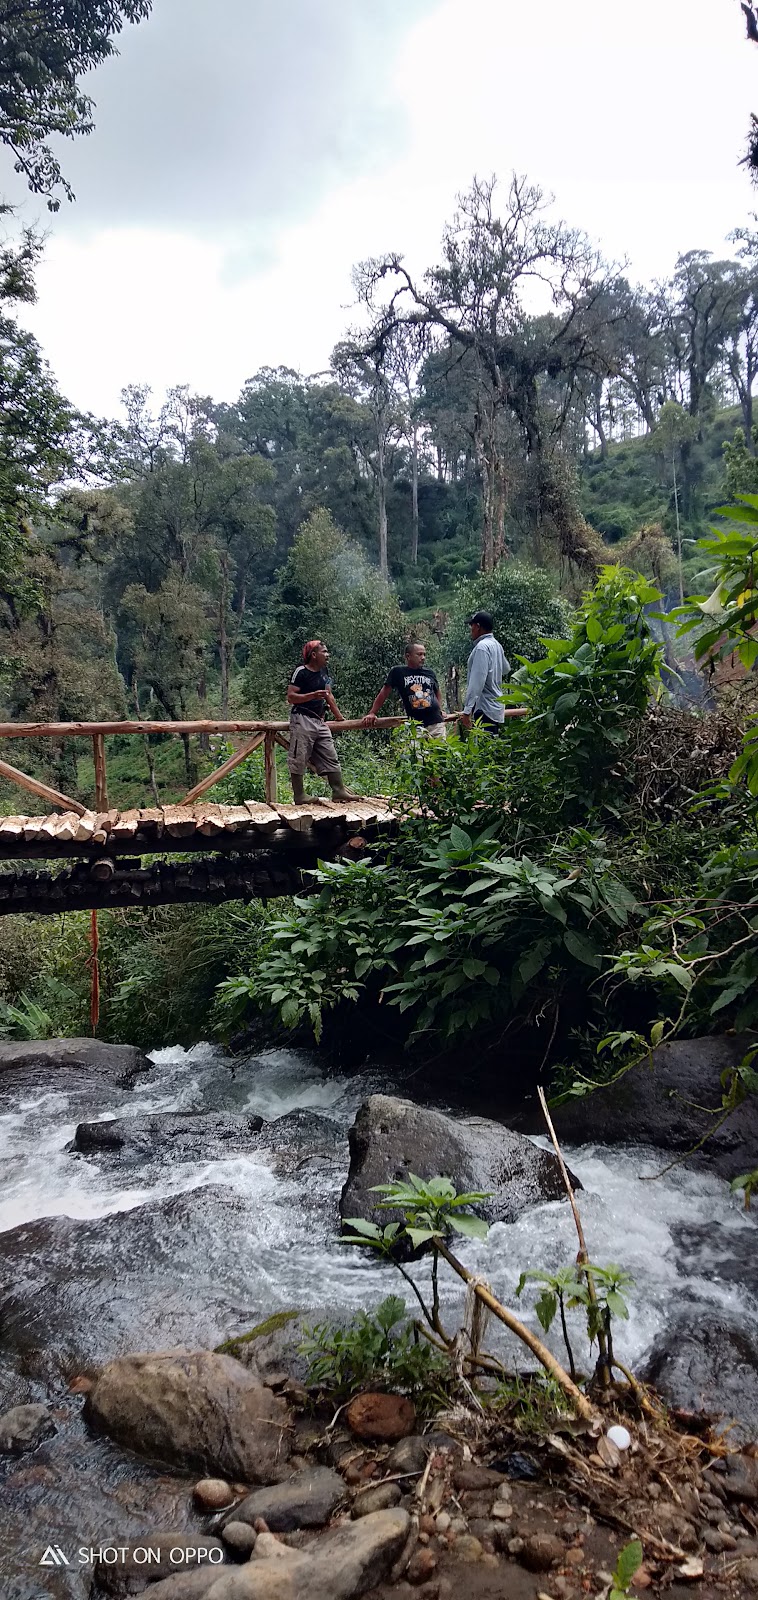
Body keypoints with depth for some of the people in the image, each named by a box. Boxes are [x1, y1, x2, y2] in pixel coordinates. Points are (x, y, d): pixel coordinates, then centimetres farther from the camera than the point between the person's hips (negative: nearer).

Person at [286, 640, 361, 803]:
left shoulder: (323, 672, 15)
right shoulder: (301, 672, -9)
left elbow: (329, 695, 24)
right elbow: (290, 697, -14)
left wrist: (338, 716, 26)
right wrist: (313, 695, -24)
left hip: (320, 721, 8)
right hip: (302, 720, -8)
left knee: (331, 758, 6)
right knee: (299, 759, -4)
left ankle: (339, 791, 8)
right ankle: (299, 797, -1)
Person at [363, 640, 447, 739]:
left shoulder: (430, 673, 13)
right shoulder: (397, 672, 4)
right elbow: (384, 693, 5)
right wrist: (372, 713, 0)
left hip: (437, 723, 3)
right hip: (416, 726, -3)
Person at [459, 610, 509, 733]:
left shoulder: (482, 647, -14)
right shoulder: (496, 645, 15)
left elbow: (477, 682, -21)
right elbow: (506, 669, 33)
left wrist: (467, 710, -22)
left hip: (485, 710, -10)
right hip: (496, 709, 10)